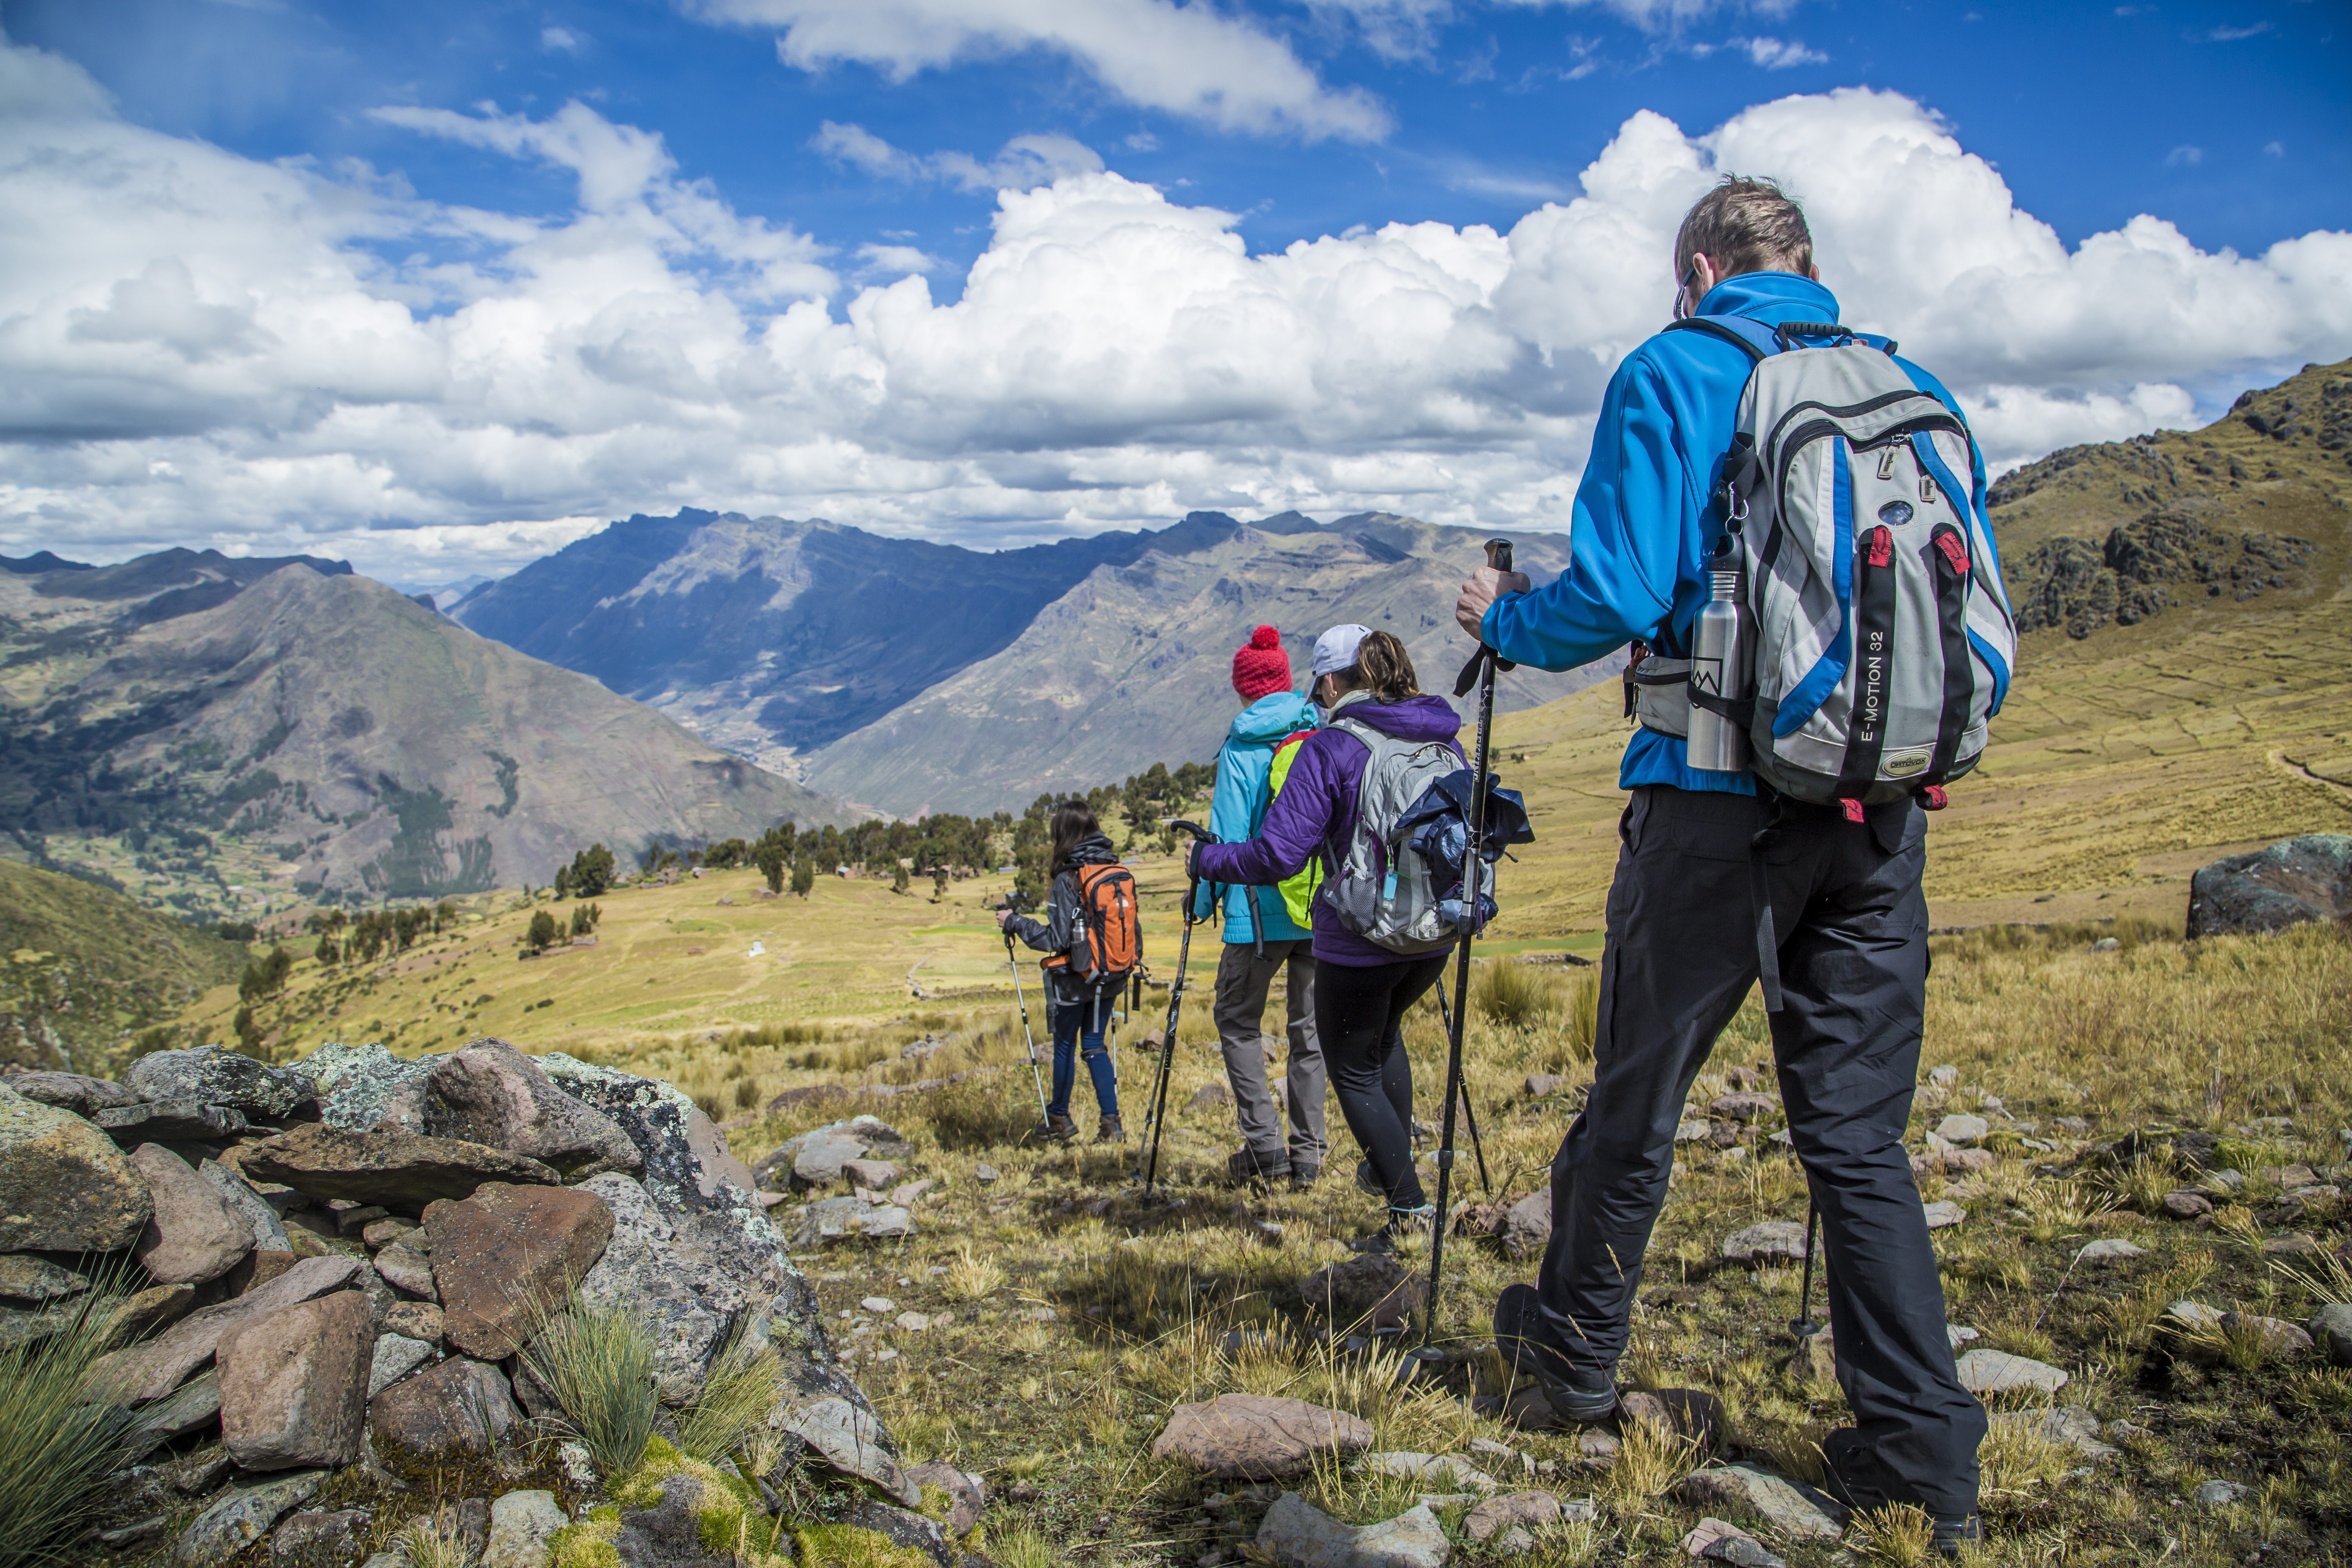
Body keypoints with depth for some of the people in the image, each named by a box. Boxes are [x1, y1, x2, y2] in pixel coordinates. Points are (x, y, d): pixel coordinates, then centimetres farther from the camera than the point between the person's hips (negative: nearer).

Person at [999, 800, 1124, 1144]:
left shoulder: (1068, 879, -17)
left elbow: (1056, 939, -18)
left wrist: (1014, 921, -8)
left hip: (1074, 978, -5)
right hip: (1110, 974, 5)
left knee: (1065, 1046, 12)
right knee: (1094, 1044, 13)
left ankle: (1060, 1119, 25)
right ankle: (1112, 1122, 5)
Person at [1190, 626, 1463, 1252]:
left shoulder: (1330, 748, -14)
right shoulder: (1445, 741, 4)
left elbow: (1278, 854, -18)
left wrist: (1207, 860, -3)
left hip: (1359, 942, -6)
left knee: (1354, 1072, 11)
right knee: (1384, 1029, 32)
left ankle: (1408, 1204, 7)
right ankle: (1388, 1165, 35)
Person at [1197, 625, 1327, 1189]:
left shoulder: (1241, 747, -7)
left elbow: (1228, 833, -8)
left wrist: (1203, 896, 4)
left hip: (1260, 909, -4)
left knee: (1238, 1019, 12)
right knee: (1311, 1026, 13)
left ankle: (1264, 1143, 2)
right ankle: (1307, 1153, 13)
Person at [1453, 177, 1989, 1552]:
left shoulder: (1674, 376, -4)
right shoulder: (1919, 388, 12)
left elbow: (1620, 596, -14)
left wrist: (1506, 619, 6)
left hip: (1721, 803, -4)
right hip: (1882, 814, 5)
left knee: (1639, 1095, 12)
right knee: (1860, 1132, 11)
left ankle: (1578, 1348, 32)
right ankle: (1923, 1452, 11)